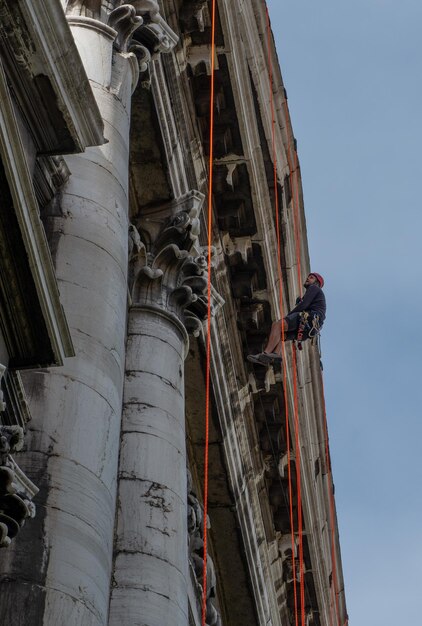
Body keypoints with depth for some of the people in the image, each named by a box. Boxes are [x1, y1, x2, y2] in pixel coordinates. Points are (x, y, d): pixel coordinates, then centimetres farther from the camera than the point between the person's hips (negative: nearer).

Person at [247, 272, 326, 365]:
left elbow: (303, 305, -4)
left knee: (277, 325, -20)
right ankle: (277, 354, -25)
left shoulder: (314, 288, 12)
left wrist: (288, 316, 0)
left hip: (308, 318, -9)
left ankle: (265, 354, -32)